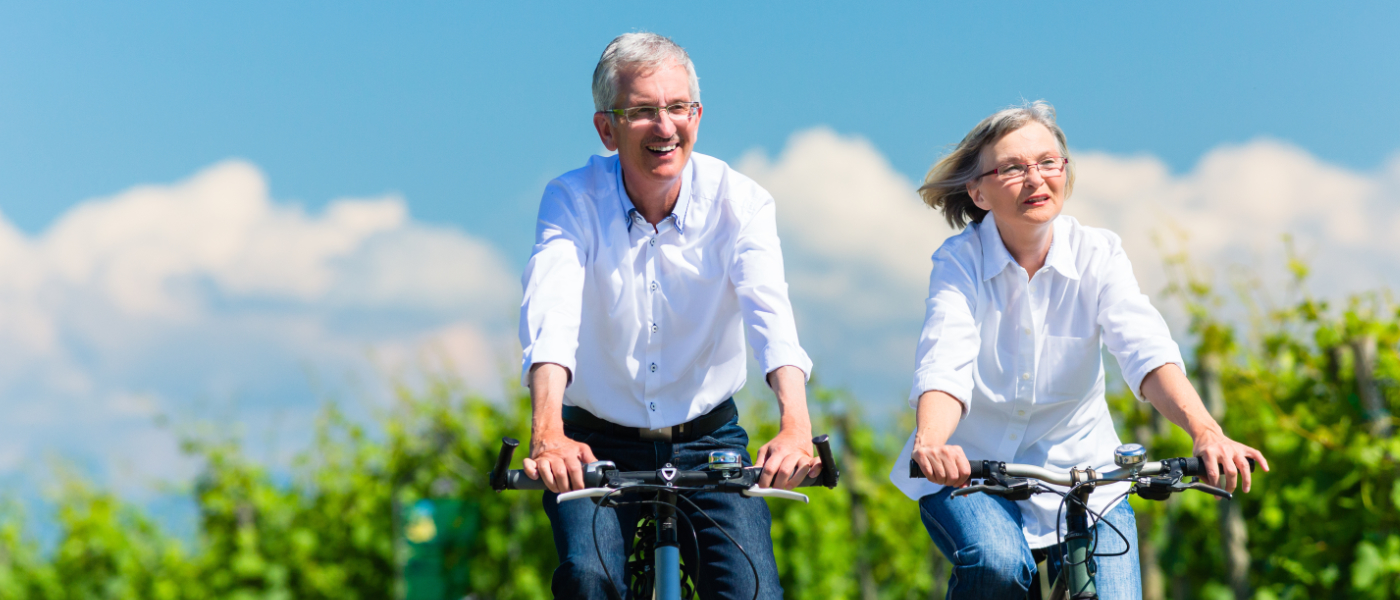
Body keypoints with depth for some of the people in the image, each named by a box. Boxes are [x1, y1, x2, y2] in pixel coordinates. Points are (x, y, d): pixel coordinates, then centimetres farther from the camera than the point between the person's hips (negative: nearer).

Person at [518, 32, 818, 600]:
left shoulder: (739, 200, -11)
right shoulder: (573, 201, -12)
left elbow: (770, 312, -27)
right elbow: (550, 315, -29)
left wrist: (795, 425, -46)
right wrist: (547, 433, -48)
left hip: (707, 442, 1)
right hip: (599, 446, -1)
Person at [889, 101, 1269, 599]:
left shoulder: (1098, 253, -10)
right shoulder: (960, 261, -13)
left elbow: (1146, 350, -24)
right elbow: (944, 362, -29)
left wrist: (1206, 432, -43)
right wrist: (930, 443, -51)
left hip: (1081, 472, 2)